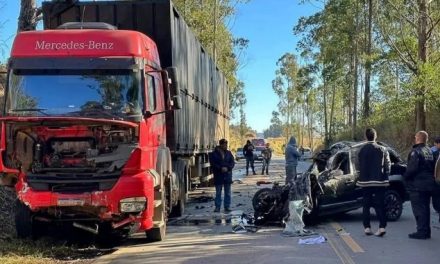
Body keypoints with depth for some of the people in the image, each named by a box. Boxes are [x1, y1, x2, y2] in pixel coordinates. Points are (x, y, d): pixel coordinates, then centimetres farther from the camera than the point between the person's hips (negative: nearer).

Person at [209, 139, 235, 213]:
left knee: (228, 192, 6)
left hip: (227, 175, 3)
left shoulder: (228, 153, 7)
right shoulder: (214, 154, -4)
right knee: (218, 192, 4)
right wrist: (221, 168, -20)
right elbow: (213, 164, -10)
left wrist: (227, 168, -13)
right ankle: (217, 207, 9)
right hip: (218, 176, -3)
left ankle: (227, 207, 13)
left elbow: (232, 162, 4)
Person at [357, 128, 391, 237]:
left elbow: (360, 167, -2)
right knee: (380, 205, 4)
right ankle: (382, 227, -5)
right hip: (379, 181, 1)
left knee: (366, 205, 8)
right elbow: (388, 165, -2)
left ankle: (367, 227, 7)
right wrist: (385, 178, 8)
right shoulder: (382, 150, -3)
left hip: (365, 182, 0)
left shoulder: (362, 150, -6)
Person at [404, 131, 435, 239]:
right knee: (425, 208, 14)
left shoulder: (415, 152, -15)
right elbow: (432, 167, 16)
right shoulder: (429, 151, 12)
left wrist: (405, 176, -7)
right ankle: (426, 231, 19)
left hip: (417, 185, -8)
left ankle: (422, 231, -3)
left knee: (418, 208, -4)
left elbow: (412, 168, -22)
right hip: (429, 184, 8)